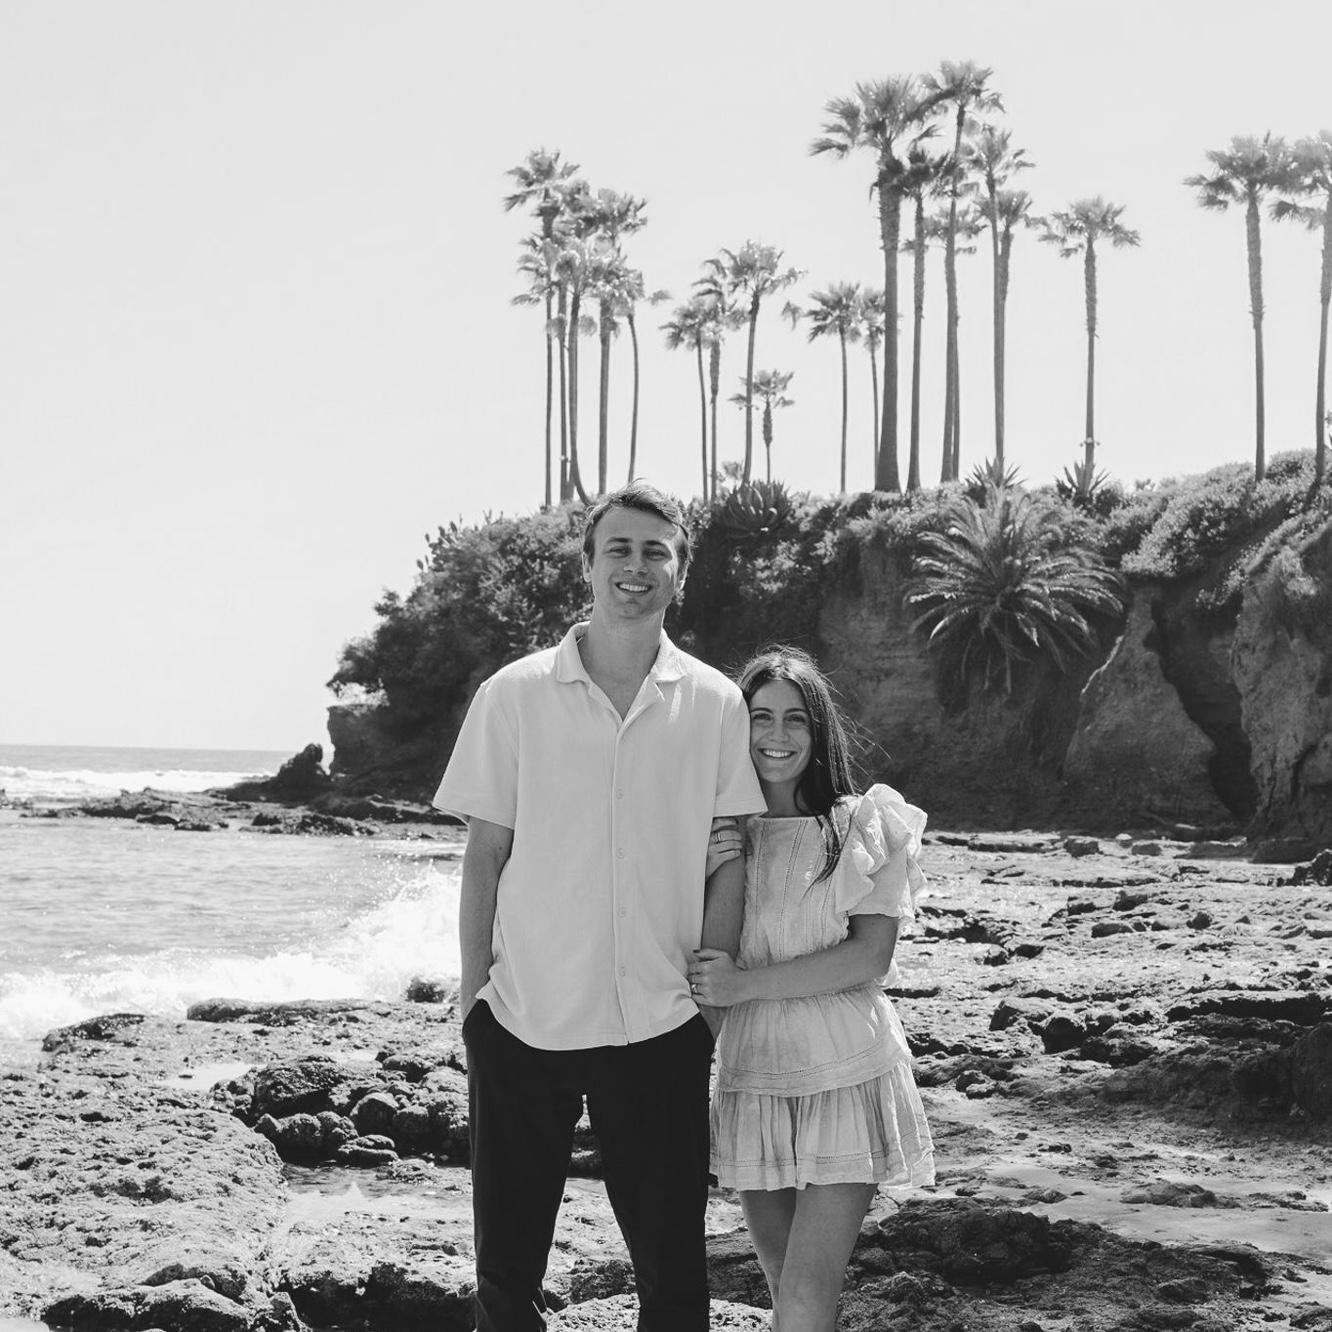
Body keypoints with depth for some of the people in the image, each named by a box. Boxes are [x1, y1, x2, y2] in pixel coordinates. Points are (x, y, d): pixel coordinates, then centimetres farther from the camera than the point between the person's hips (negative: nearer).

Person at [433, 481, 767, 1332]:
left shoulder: (715, 704, 1)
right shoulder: (514, 696, -1)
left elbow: (727, 866, 5)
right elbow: (485, 856, 2)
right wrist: (474, 991, -1)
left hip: (661, 1027, 1)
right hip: (525, 1018, 0)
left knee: (672, 1263, 9)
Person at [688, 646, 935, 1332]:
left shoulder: (865, 823, -2)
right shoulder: (718, 832, 8)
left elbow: (872, 954, -10)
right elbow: (696, 955, 9)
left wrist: (746, 983, -15)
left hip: (846, 1075, -3)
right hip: (751, 1075, 4)